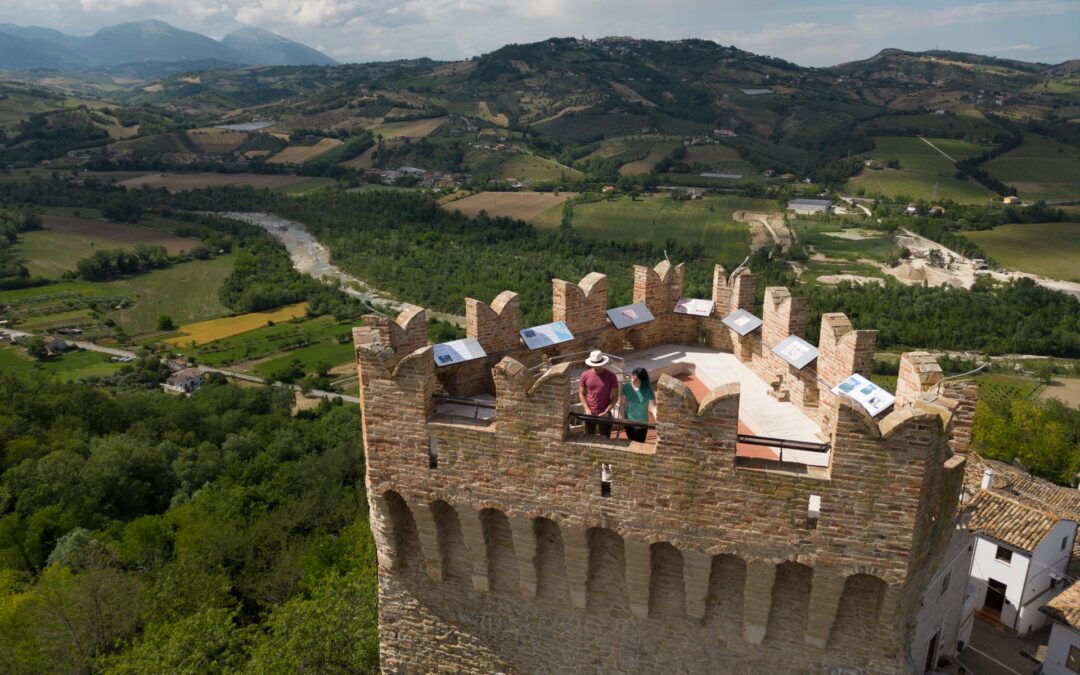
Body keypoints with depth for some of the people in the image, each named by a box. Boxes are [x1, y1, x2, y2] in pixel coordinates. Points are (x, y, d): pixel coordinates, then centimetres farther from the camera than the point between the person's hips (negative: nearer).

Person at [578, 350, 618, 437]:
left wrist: (606, 412, -16)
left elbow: (615, 397, -7)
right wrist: (587, 409, -9)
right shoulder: (585, 375, -6)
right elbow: (581, 394, 4)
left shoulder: (611, 376, -12)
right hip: (589, 413, 2)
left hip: (604, 414, -2)